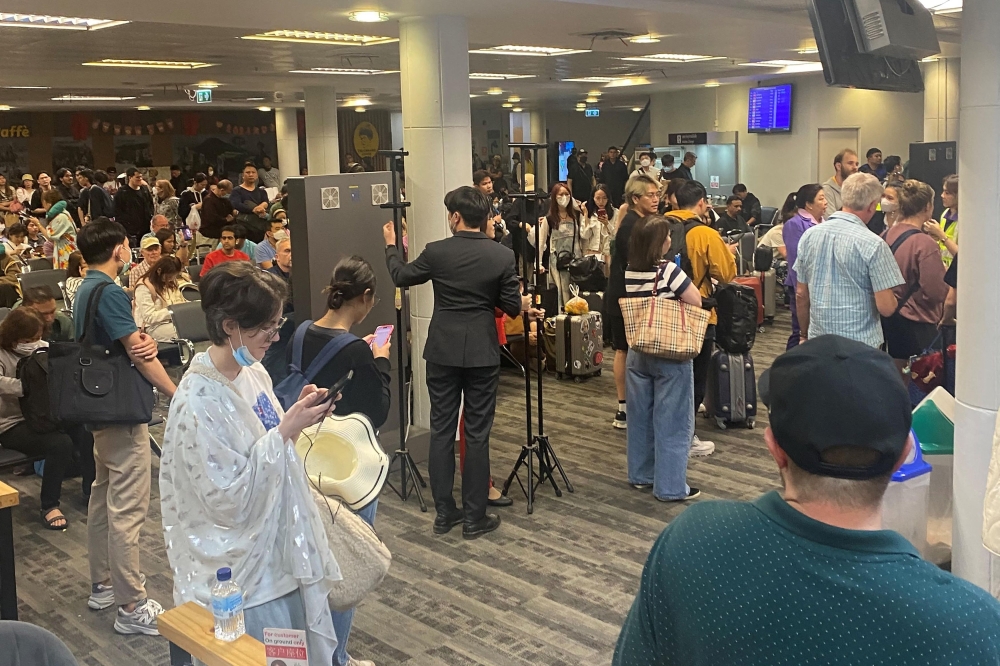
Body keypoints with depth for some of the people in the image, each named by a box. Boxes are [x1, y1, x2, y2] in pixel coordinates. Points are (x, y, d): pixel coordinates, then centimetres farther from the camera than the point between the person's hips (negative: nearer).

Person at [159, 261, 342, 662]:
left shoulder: (253, 373, 2)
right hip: (244, 573, -8)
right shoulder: (198, 403, -23)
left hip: (282, 552, 8)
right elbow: (230, 499, -22)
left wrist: (296, 419, -5)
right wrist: (285, 431, -22)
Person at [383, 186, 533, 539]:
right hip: (483, 353, 0)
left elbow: (400, 276, 10)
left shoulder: (436, 252, -6)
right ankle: (474, 517, 11)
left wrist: (391, 246, 28)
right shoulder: (503, 255, -7)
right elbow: (512, 307, -4)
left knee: (441, 431, 10)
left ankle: (444, 513, 17)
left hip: (442, 351, 1)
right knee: (477, 434, 5)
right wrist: (523, 303, 20)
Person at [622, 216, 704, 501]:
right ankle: (670, 486, 5)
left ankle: (641, 475, 25)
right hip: (670, 354, -6)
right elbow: (696, 302, -15)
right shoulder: (668, 270, -17)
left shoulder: (629, 272, 2)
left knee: (640, 416, 15)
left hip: (638, 352, 6)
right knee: (672, 421, 1)